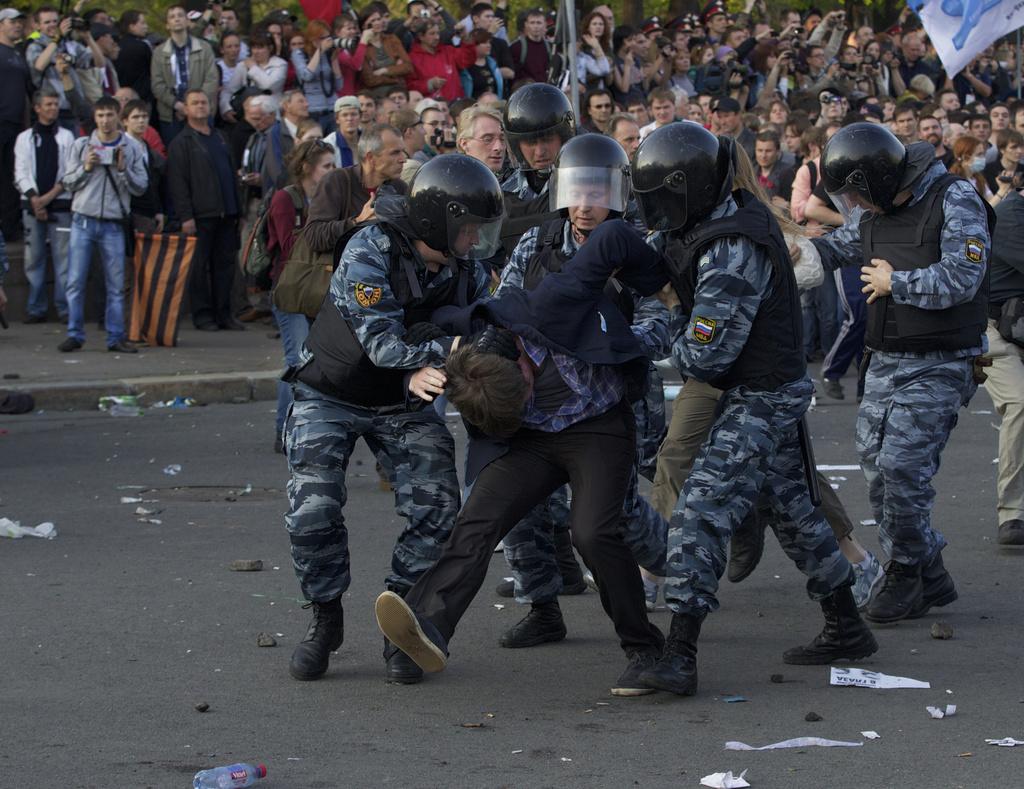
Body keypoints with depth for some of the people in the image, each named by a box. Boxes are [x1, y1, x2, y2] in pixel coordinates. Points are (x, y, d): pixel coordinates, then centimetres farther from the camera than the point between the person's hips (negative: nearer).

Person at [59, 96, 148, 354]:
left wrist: (123, 170, -12)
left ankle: (115, 337, 5)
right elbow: (68, 183, 6)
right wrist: (86, 168, -10)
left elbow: (140, 187, 3)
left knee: (116, 284, 0)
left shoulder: (131, 149, 5)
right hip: (83, 221, 0)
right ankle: (75, 335, 3)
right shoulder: (81, 146, 6)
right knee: (76, 281, -3)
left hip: (113, 224, 0)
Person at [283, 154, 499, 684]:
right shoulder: (369, 253, -26)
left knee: (435, 508, -12)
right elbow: (383, 343, -34)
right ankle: (325, 620, 8)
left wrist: (424, 377, -29)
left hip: (403, 404, 4)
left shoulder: (466, 272, -8)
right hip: (331, 396, -4)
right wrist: (447, 350, -44)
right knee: (313, 511, -15)